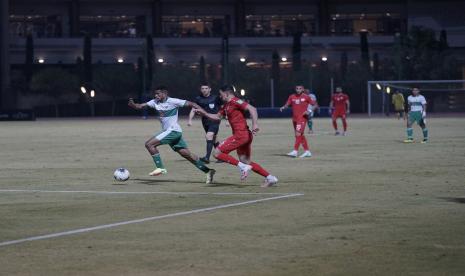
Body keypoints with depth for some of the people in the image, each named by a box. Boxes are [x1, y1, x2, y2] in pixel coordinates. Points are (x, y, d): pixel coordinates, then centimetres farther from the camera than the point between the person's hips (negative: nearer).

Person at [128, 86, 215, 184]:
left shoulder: (172, 101, -11)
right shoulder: (155, 102, 9)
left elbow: (191, 104, -11)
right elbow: (141, 106, 4)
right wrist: (132, 105, -18)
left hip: (173, 131, -8)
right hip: (167, 131, 8)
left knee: (149, 144, -14)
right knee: (187, 154, 7)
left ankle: (160, 168, -11)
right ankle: (208, 171, 10)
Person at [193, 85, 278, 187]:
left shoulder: (235, 101, -10)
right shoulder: (226, 106, 18)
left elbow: (252, 109, -20)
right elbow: (217, 117, 29)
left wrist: (255, 124, -30)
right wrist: (204, 113, 18)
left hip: (241, 134, -10)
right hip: (245, 136, 10)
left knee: (217, 153, -9)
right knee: (246, 161, 14)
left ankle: (242, 167, -12)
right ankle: (270, 178, 13)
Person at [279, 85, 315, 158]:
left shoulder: (306, 97, -3)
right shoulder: (292, 97, 8)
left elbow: (314, 104, 1)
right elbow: (287, 104, 4)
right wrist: (283, 107, -17)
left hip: (302, 118, -6)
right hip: (295, 118, 6)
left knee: (298, 133, -17)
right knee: (301, 135, 11)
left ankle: (295, 151, -19)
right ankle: (307, 151, 20)